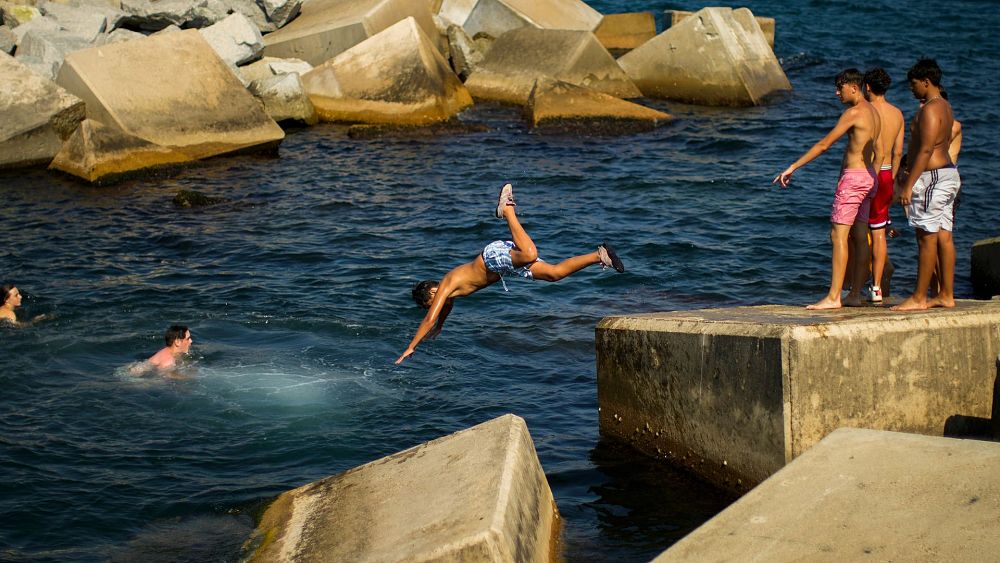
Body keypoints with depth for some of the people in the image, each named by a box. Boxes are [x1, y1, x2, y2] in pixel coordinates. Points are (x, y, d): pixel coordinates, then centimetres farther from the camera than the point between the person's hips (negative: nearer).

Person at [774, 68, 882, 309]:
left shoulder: (854, 112, -15)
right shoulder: (873, 112, 14)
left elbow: (824, 145, -17)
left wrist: (793, 167, -15)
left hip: (852, 178, -10)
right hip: (867, 178, 10)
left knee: (838, 236, -11)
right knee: (859, 237, 11)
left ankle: (833, 297, -15)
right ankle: (855, 294, 15)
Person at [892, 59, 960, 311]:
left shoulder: (929, 110, -15)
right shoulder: (944, 106, 16)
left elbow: (926, 150, -22)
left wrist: (909, 185, -22)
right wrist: (909, 174, 30)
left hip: (932, 177, -10)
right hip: (948, 173, 10)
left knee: (927, 238, -7)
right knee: (944, 236, 10)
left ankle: (919, 298, -5)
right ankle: (946, 295, 13)